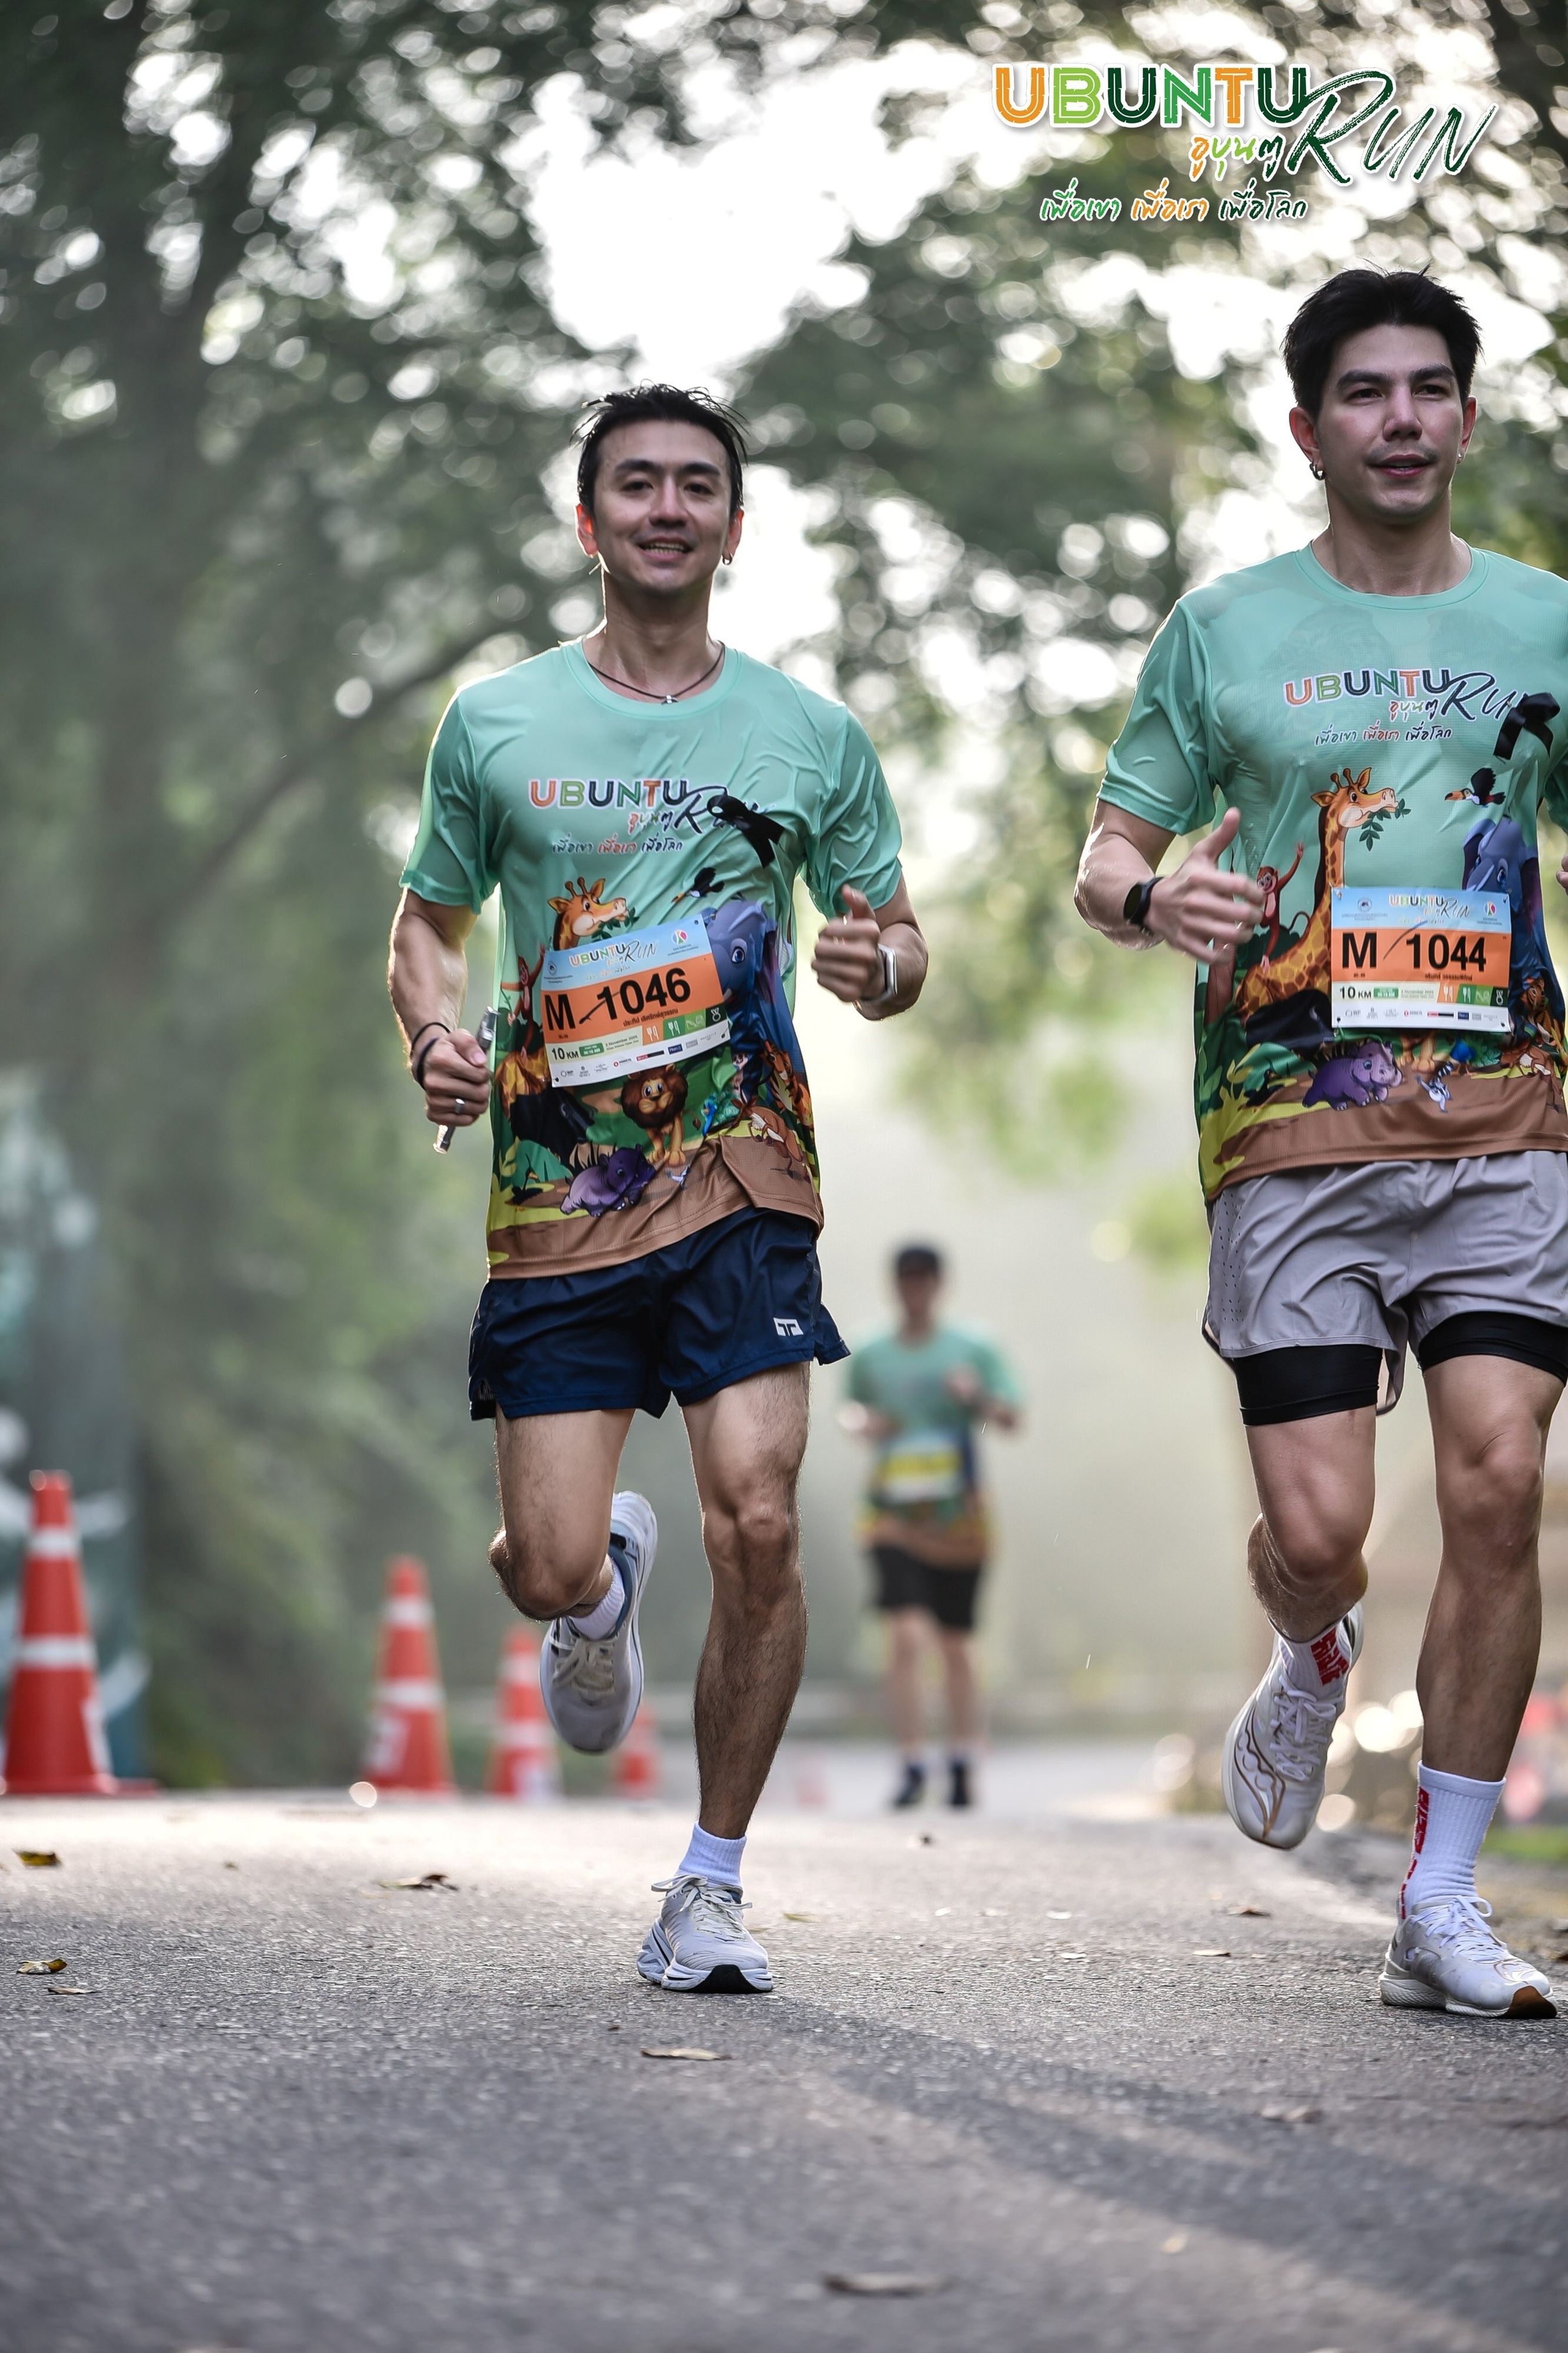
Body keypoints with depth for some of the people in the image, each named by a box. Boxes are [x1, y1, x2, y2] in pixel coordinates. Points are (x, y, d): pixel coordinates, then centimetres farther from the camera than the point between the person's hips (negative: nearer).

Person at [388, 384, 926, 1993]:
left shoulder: (811, 737, 8)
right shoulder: (495, 726, 7)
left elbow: (897, 939, 15)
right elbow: (429, 919, 17)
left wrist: (878, 966, -9)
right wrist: (435, 1037, -4)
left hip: (741, 1181, 0)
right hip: (555, 1195, 0)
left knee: (756, 1520, -15)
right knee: (546, 1569, -5)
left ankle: (712, 1886, 2)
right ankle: (606, 1583, 36)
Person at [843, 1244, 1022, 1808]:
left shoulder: (973, 1351, 4)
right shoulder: (869, 1358, 8)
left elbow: (1011, 1417, -2)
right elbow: (854, 1412, 22)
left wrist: (978, 1397, -22)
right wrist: (864, 1423, -1)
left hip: (957, 1516, 0)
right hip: (895, 1517, 0)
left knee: (957, 1647, 7)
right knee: (906, 1637, -16)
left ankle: (962, 1769, 20)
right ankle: (912, 1768, -15)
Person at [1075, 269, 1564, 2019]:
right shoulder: (1225, 628, 8)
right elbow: (1107, 856, 11)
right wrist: (1151, 901, -13)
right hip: (1290, 1128, -1)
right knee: (1316, 1529, -8)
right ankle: (1314, 1672, 31)